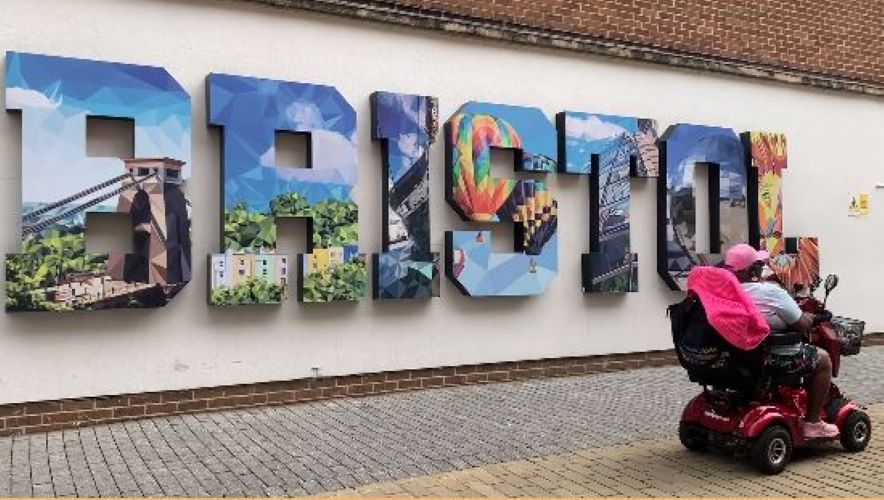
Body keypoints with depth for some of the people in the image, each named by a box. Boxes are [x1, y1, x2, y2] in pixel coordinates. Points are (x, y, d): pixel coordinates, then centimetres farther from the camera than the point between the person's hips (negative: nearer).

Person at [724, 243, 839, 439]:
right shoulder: (771, 292, -21)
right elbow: (802, 325, -12)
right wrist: (810, 317, 8)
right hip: (775, 360, -8)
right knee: (823, 360, 16)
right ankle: (812, 423, 19)